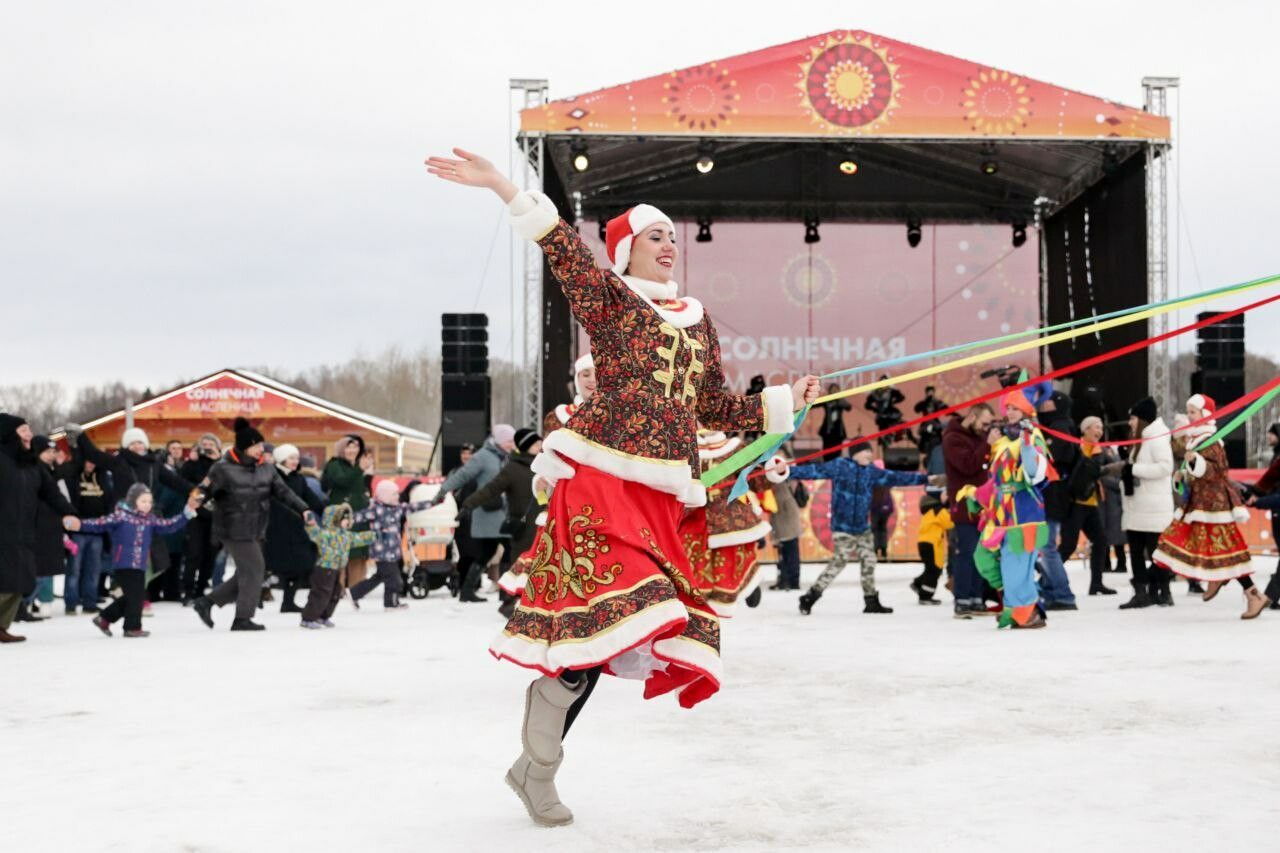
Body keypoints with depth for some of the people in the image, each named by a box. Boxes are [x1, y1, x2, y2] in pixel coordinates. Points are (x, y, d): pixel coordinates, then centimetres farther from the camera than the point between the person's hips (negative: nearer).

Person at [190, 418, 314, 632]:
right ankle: (243, 618, 8)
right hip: (234, 531, -8)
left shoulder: (266, 469, 6)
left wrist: (303, 509, -7)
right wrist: (205, 488, -36)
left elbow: (283, 492, 5)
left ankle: (206, 602, 24)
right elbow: (205, 492, -11)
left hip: (255, 532, 8)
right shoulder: (224, 469, -12)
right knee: (254, 569, -6)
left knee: (245, 574, 12)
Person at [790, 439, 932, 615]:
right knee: (839, 561, -10)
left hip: (862, 527, 7)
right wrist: (789, 471, -25)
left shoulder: (872, 472, 10)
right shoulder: (839, 465, -8)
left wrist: (924, 479, 18)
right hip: (842, 527, -7)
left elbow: (896, 477, 16)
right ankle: (810, 597, -2)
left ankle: (871, 601, 22)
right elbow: (815, 471, -14)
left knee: (869, 561, 9)